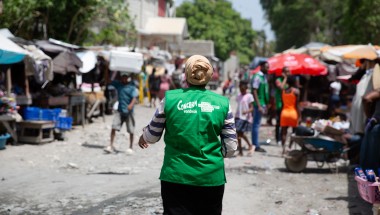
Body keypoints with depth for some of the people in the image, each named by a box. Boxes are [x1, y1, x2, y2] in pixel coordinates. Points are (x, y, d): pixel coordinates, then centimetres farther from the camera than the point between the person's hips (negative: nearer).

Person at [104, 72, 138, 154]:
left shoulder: (131, 87, -6)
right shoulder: (118, 84, 7)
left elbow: (134, 98, -16)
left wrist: (131, 105, -35)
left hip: (128, 111, -3)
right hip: (120, 110, 3)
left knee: (131, 130, 4)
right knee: (114, 127, -9)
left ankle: (131, 147, 18)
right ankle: (111, 146, -2)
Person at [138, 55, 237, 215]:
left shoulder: (170, 99, -4)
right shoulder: (222, 103, -2)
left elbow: (152, 136, 7)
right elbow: (231, 147, 1)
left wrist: (143, 137, 30)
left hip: (176, 177, -1)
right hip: (212, 178, 1)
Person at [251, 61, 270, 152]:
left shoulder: (264, 76, 14)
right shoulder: (257, 77, -13)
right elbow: (254, 92, -18)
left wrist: (265, 105, 19)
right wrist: (259, 106, -22)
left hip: (263, 104, 9)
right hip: (258, 104, -9)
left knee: (256, 124, 13)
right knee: (256, 124, -4)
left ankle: (255, 144, 19)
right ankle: (256, 146, -1)